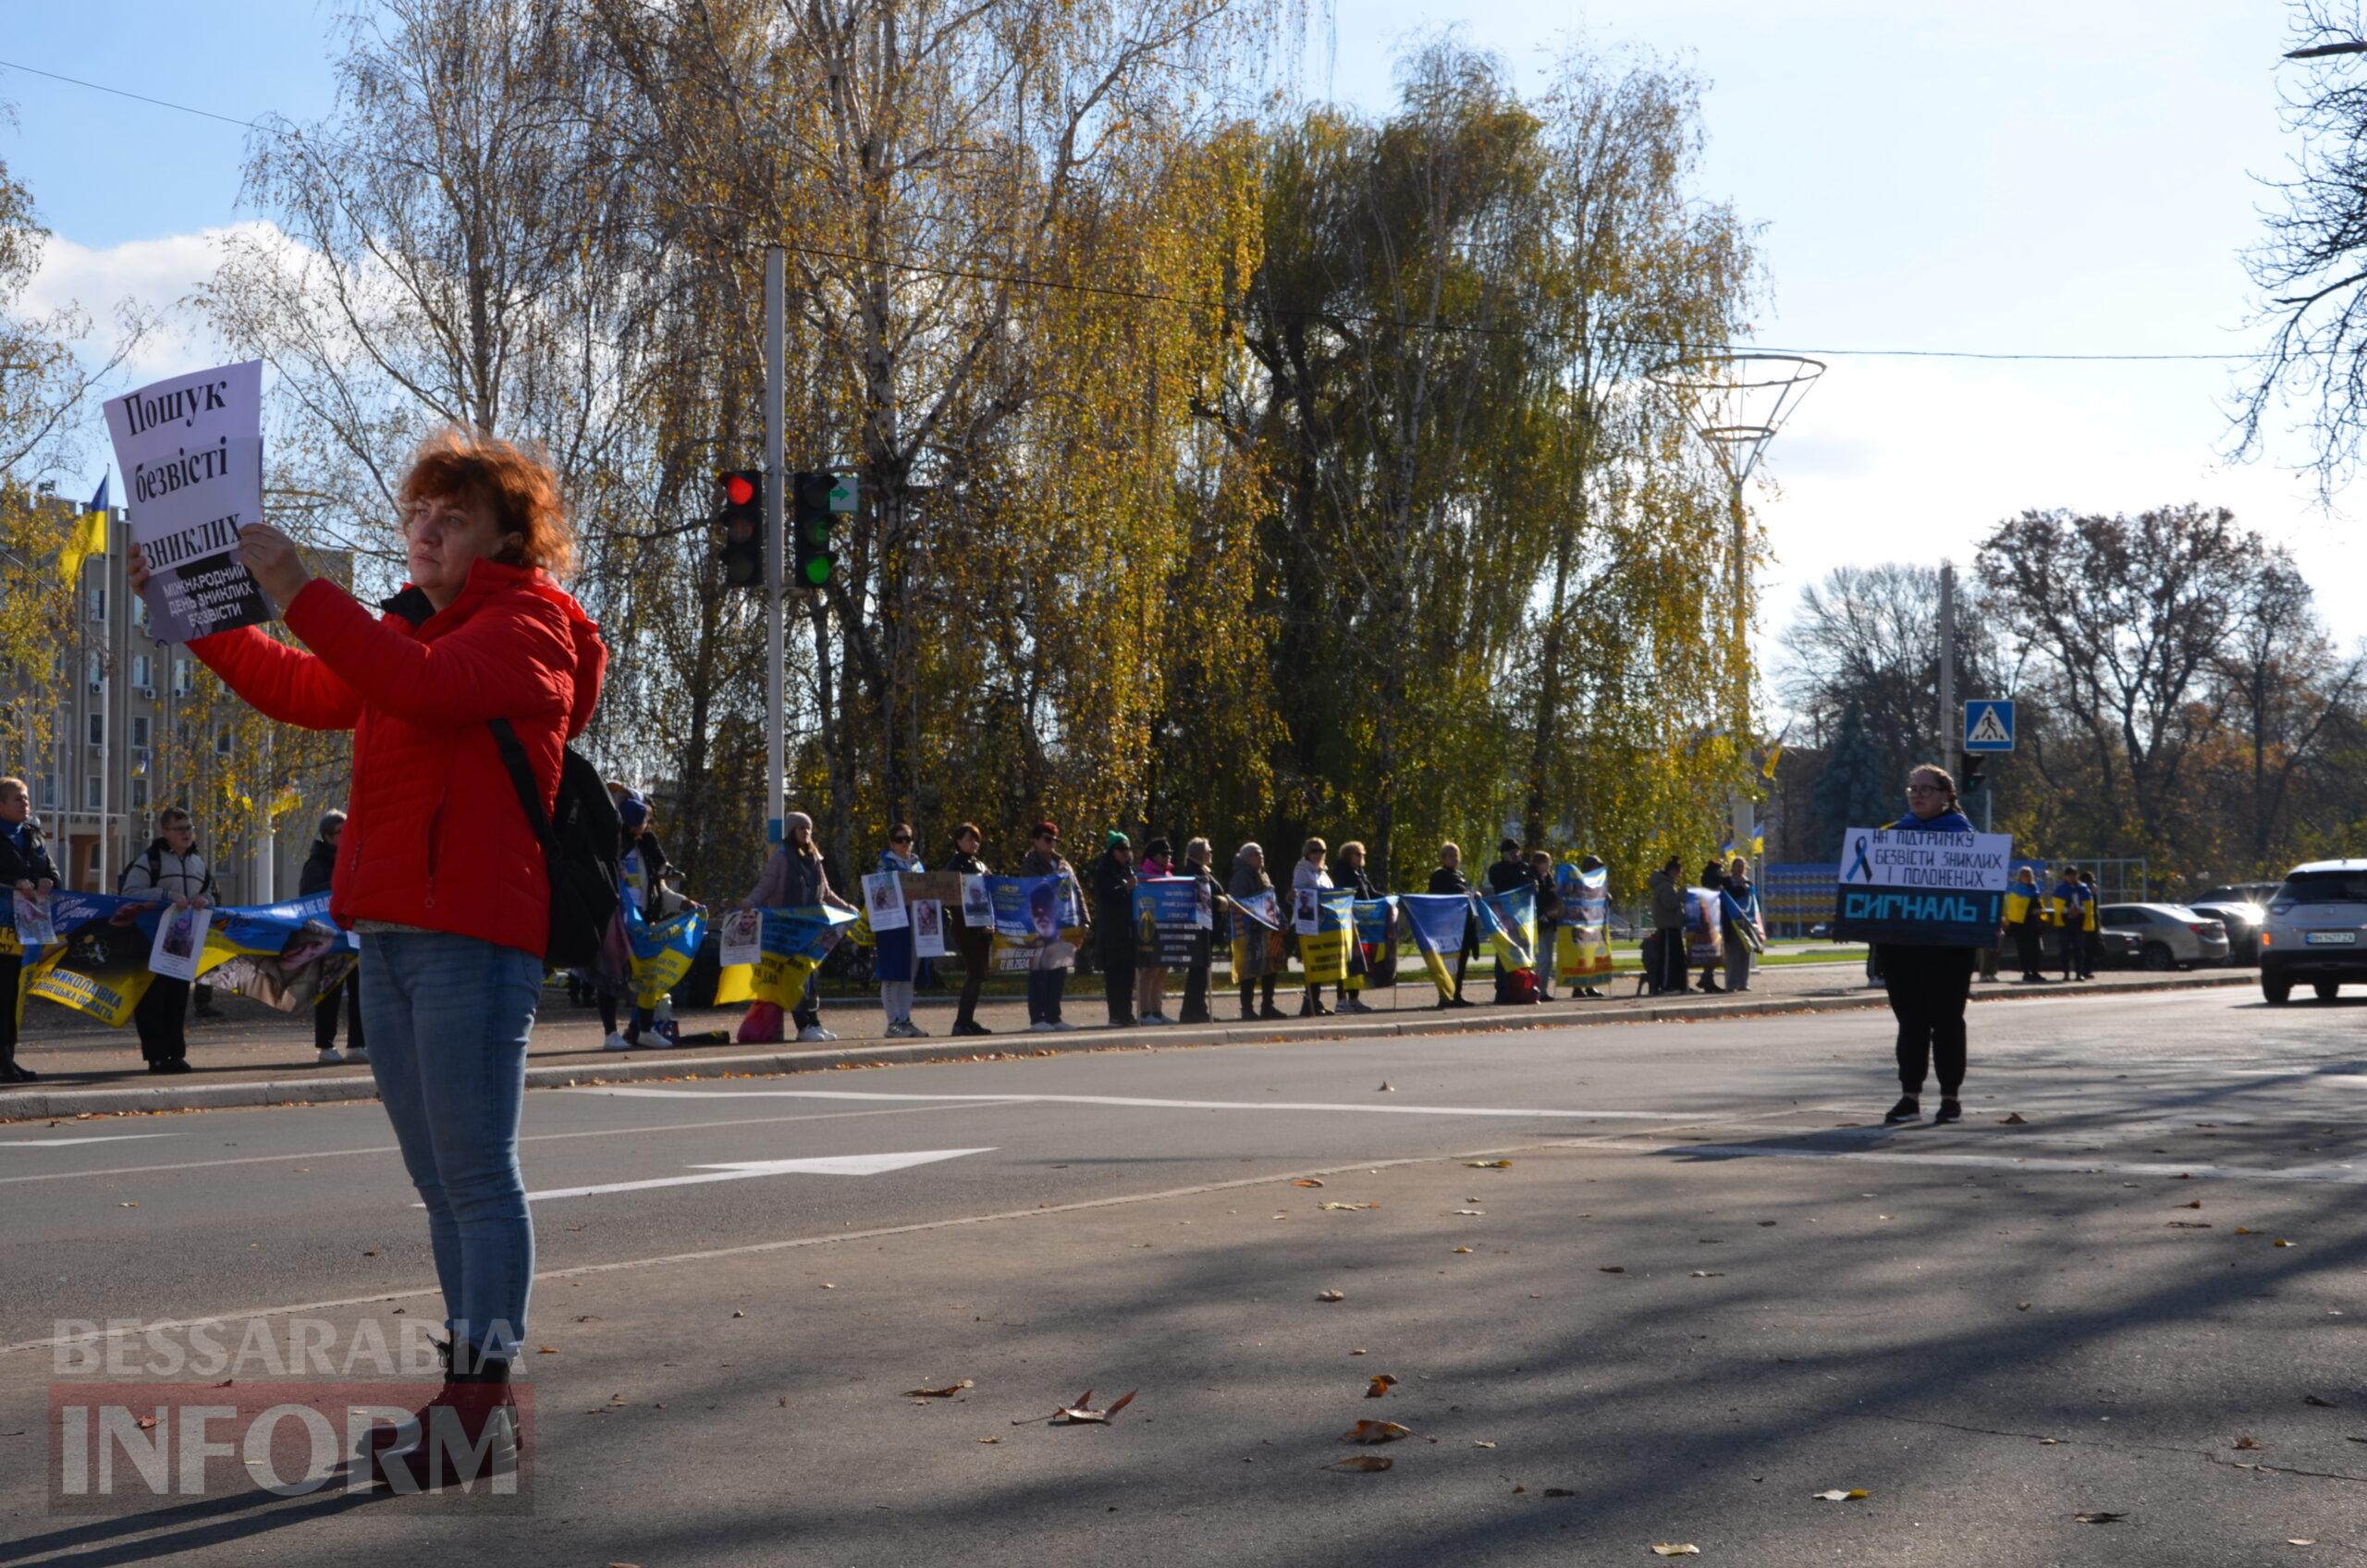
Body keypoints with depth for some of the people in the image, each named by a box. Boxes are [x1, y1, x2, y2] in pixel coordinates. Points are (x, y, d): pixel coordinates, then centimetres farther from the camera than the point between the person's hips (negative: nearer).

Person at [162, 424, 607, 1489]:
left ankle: (480, 1410, -5)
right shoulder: (417, 623, 24)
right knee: (441, 1184, 11)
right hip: (390, 933, 9)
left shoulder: (529, 623, -5)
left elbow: (424, 685, -23)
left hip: (472, 938, -9)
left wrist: (299, 591, -23)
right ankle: (474, 1401, 18)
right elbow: (304, 691, 21)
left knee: (476, 1178, -8)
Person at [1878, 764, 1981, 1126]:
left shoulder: (1962, 834, 1)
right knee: (1910, 1020, 7)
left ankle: (1950, 1097, 8)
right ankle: (1910, 1096, 11)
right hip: (1899, 940, 4)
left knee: (1946, 1020, 2)